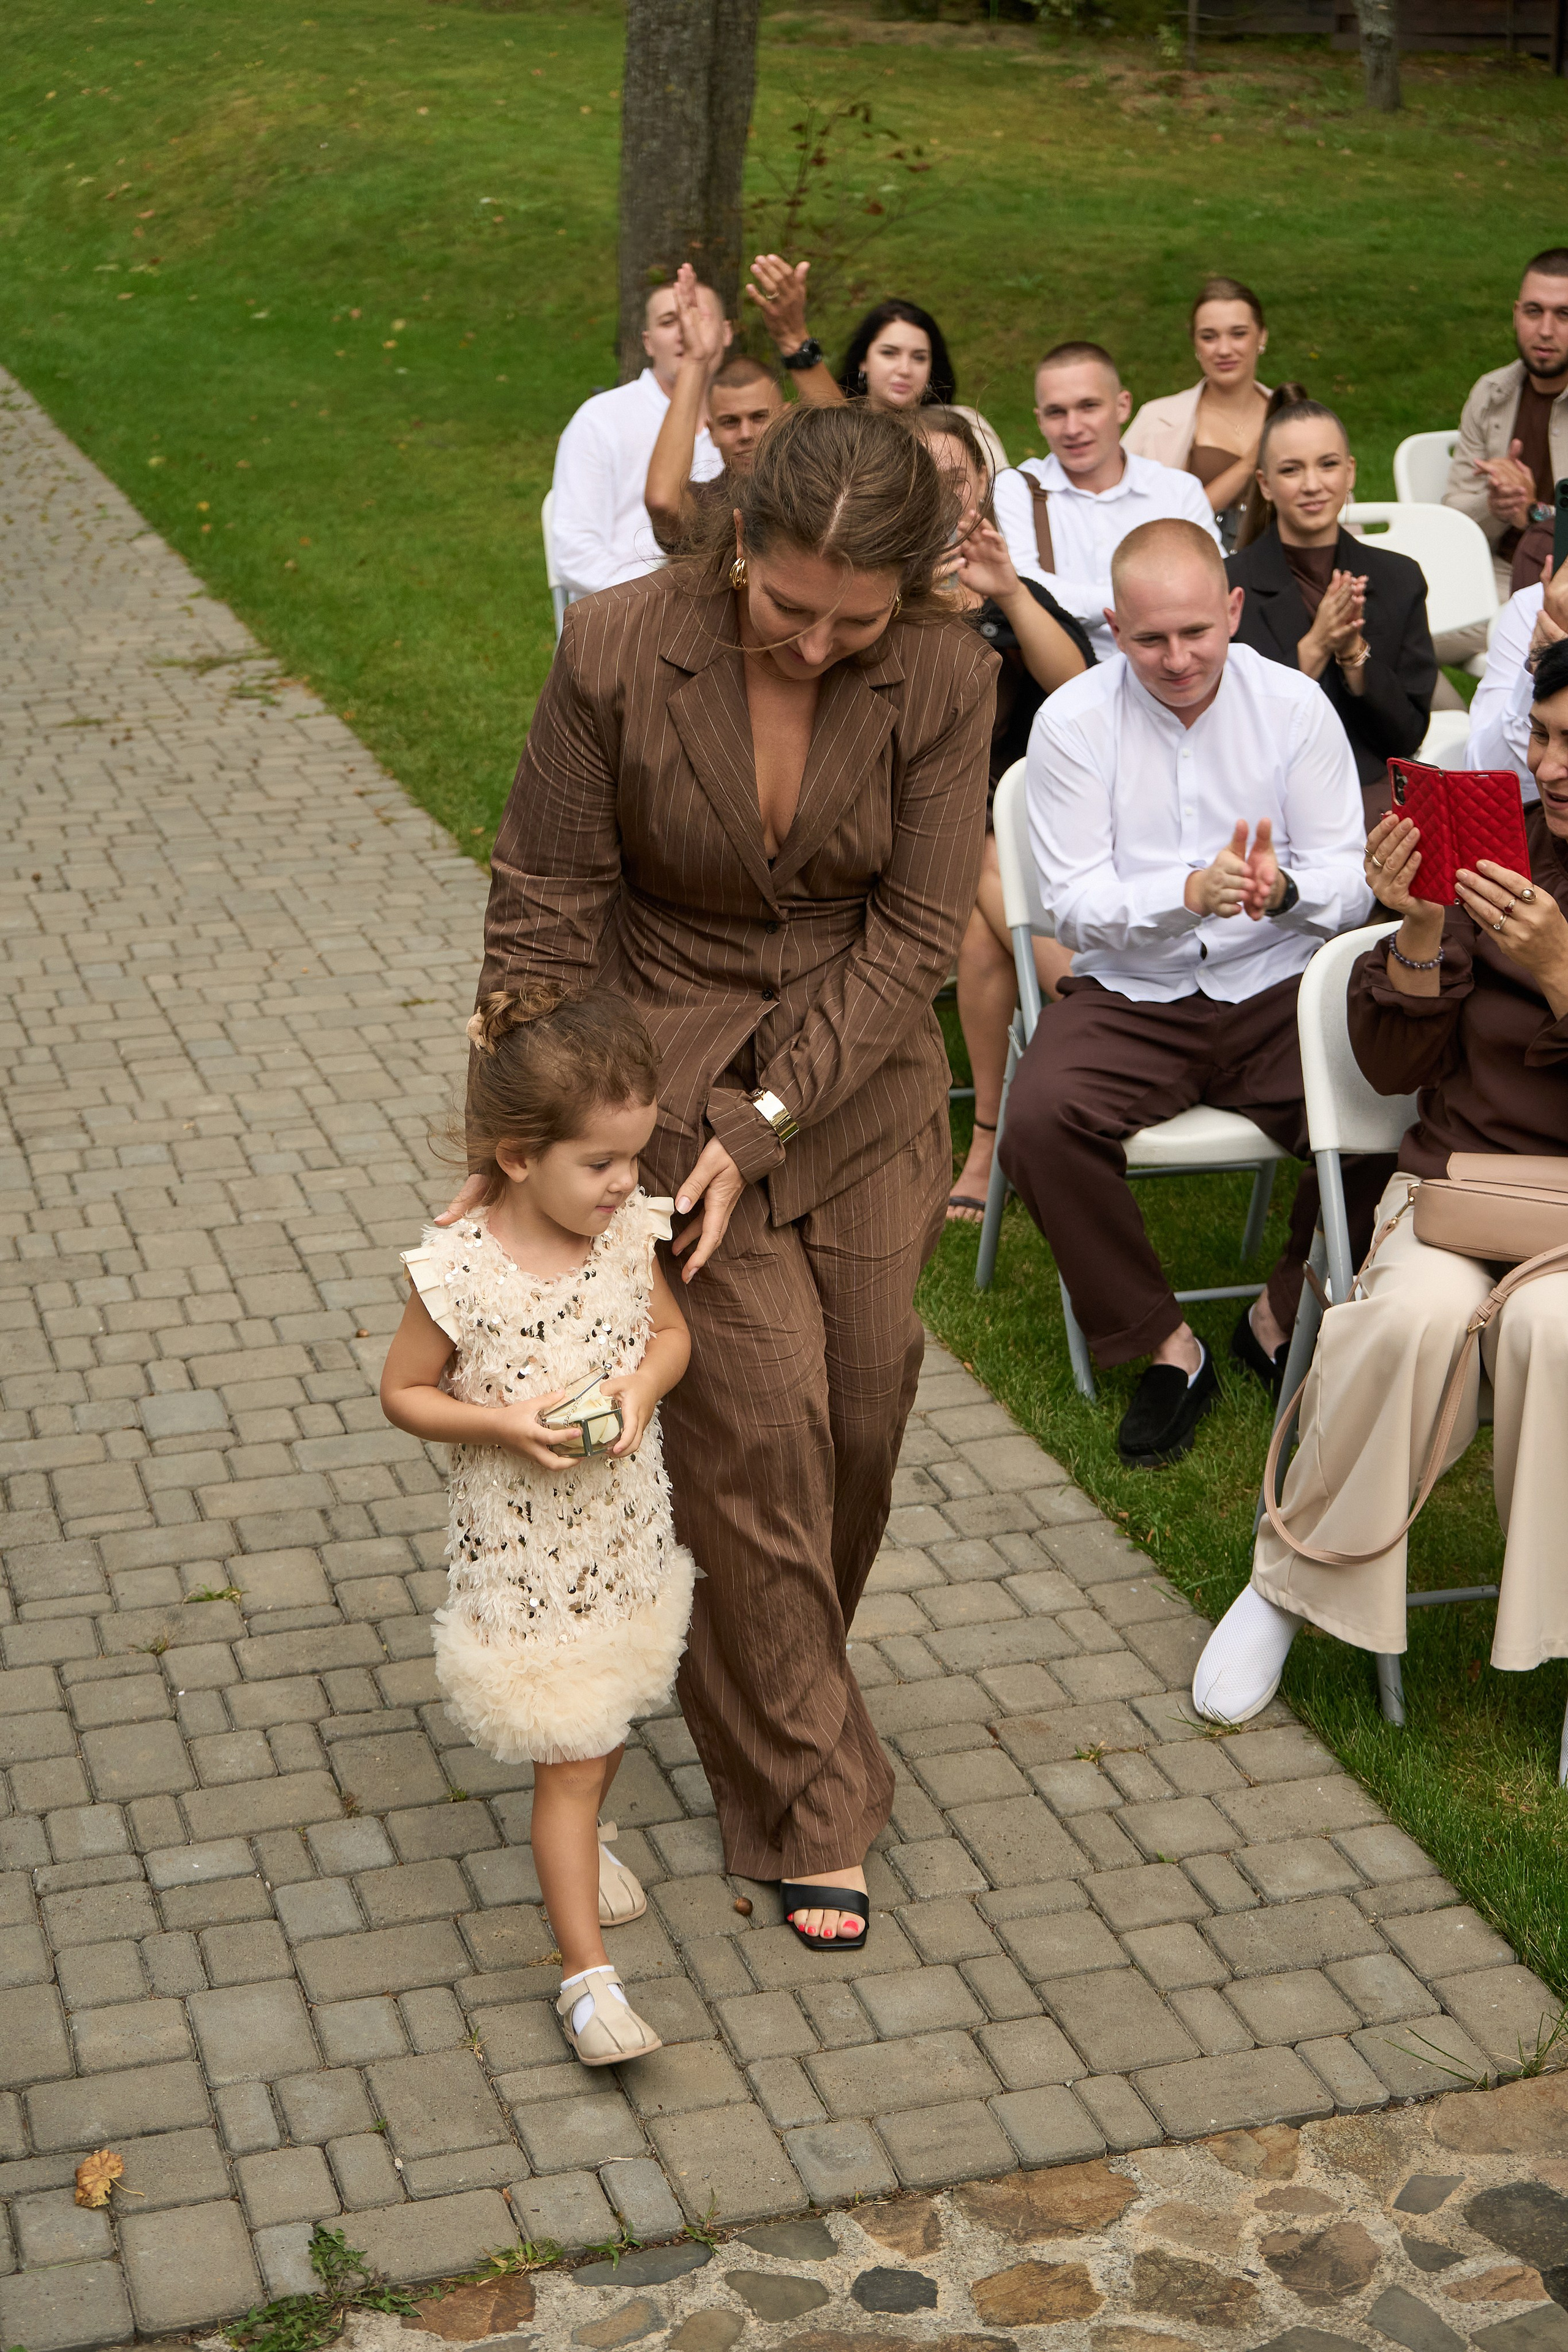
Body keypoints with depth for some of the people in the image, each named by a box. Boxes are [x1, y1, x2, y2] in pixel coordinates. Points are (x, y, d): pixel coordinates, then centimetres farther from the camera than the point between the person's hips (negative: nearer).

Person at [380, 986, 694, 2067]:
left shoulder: (627, 1231, -10)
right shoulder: (461, 1272, -24)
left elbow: (673, 1330, 6)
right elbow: (403, 1391, -10)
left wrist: (644, 1382, -16)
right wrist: (504, 1424, -25)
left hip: (626, 1540, 5)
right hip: (526, 1559, -5)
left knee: (605, 1730, 24)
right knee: (568, 1762, 2)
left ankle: (576, 1843, 55)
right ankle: (588, 1972, 15)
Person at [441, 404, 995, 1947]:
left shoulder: (945, 676, -15)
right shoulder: (616, 651, -20)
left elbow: (914, 932, -12)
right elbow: (546, 911, -11)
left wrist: (761, 1124, -18)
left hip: (861, 1079, 3)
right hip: (666, 1060, -2)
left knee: (863, 1406, 9)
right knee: (756, 1421, -5)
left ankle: (766, 1673, 40)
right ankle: (806, 1806, 12)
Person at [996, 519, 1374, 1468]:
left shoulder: (1295, 705, 1)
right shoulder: (1074, 720, -3)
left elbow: (1351, 885, -2)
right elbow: (1076, 907, -9)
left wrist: (1286, 888, -27)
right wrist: (1188, 894, -29)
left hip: (1277, 991, 1)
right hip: (1129, 999, -1)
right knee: (1040, 1122, -30)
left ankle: (1284, 1319, 1)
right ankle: (1165, 1347, -9)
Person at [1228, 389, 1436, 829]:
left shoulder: (1399, 579, 10)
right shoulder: (1226, 585, 0)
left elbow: (1408, 736, 6)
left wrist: (1354, 652, -10)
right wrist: (1314, 647, -15)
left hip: (1374, 791, 3)